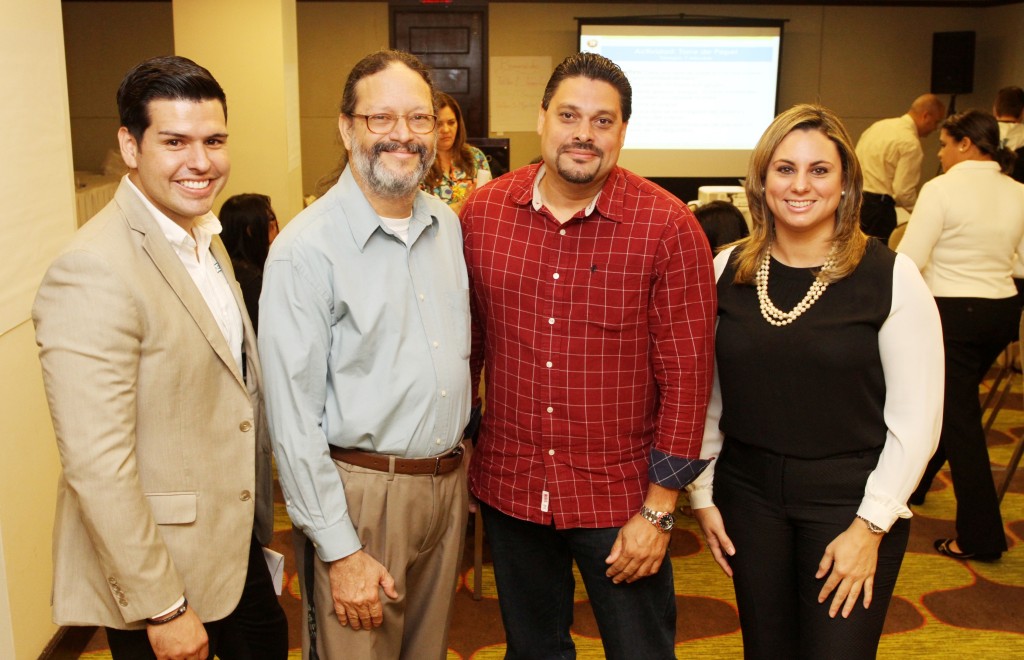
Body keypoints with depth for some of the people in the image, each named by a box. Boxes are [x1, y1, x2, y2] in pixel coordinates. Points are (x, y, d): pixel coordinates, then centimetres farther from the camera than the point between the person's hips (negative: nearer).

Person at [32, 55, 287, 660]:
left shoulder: (206, 238, 5)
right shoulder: (93, 272, -24)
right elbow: (97, 467, -25)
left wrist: (259, 523, 14)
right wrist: (162, 608, -20)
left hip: (237, 542, 8)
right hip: (156, 568, -8)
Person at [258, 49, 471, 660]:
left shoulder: (448, 225, 5)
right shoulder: (306, 248, -16)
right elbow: (294, 418, -16)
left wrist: (460, 469, 14)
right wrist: (341, 552, -15)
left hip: (448, 482, 6)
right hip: (361, 491, -6)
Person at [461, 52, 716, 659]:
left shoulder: (668, 226, -13)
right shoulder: (483, 212, -2)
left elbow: (687, 371, -11)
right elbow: (468, 337, 6)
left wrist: (659, 509, -11)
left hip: (619, 498, -3)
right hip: (507, 488, 3)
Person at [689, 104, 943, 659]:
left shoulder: (891, 277, -9)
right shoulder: (727, 271, 0)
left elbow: (917, 419, -8)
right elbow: (704, 394, 7)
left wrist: (870, 526, -11)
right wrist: (702, 493, 6)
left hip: (849, 502, -3)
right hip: (748, 494, 3)